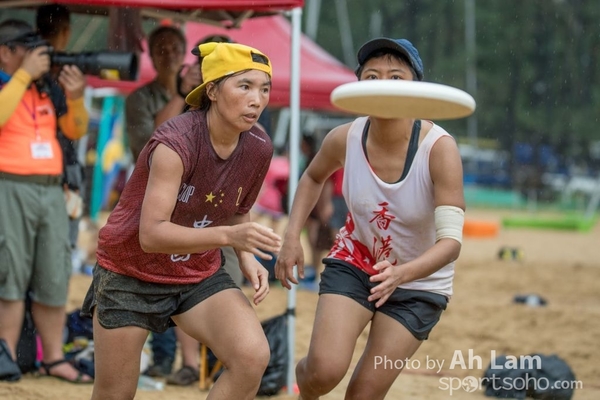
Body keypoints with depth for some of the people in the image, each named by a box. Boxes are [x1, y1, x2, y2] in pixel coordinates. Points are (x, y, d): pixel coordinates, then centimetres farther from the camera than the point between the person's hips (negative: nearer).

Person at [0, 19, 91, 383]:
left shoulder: (47, 88, 14)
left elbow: (76, 131, 17)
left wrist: (75, 97, -1)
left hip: (52, 190, 6)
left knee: (54, 280, 7)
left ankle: (54, 359, 14)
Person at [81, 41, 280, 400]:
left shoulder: (259, 148, -8)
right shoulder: (175, 142, -26)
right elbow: (151, 234, -34)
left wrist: (247, 257, -7)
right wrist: (228, 236, -45)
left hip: (201, 275, 5)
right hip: (131, 274, -4)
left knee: (253, 357, -21)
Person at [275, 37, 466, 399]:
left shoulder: (440, 148, -27)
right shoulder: (344, 139, -15)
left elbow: (451, 240, -33)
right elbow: (314, 177, 10)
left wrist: (400, 274, -50)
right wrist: (292, 237, -2)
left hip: (419, 283, -2)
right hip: (353, 264, 2)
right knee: (325, 370, -18)